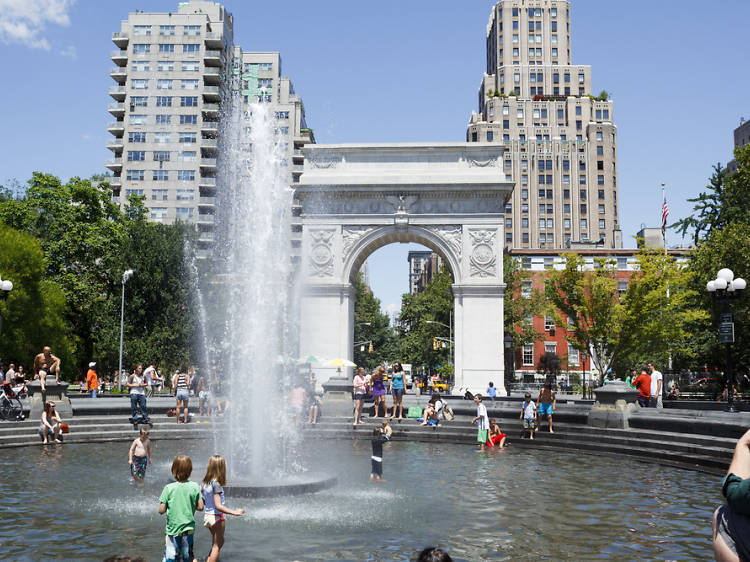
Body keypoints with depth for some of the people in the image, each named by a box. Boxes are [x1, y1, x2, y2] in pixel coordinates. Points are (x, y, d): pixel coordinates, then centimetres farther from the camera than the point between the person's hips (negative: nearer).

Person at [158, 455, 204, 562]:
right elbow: (200, 507, -4)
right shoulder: (195, 487, -8)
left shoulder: (169, 488, -11)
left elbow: (161, 510, -11)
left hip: (172, 529, -2)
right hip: (188, 529, 2)